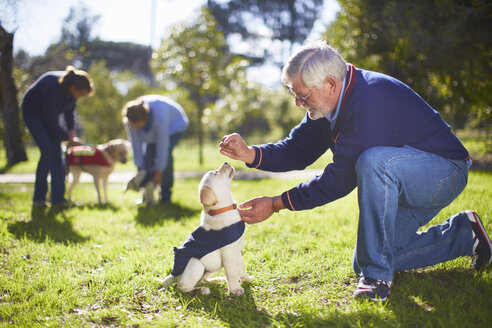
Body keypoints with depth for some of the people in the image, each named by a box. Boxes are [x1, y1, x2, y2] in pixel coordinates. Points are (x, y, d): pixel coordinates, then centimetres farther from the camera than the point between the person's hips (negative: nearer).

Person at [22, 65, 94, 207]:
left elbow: (70, 110, 1)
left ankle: (58, 198, -2)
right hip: (32, 112, -7)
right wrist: (69, 138, -19)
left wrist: (71, 131, -12)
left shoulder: (72, 89, -16)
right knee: (47, 152, -18)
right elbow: (51, 121, -29)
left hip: (50, 114, 7)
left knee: (57, 153, -4)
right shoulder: (52, 88, -37)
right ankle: (38, 199, -8)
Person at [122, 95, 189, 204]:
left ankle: (165, 194, -14)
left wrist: (159, 171, -30)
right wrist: (140, 167, -19)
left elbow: (162, 145, -37)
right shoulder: (130, 120, -28)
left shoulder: (159, 117, -44)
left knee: (165, 154, -25)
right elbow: (136, 143, -20)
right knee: (148, 155, -13)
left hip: (174, 125, -5)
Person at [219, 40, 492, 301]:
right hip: (403, 187, 10)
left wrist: (276, 203, -26)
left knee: (373, 160, -38)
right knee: (364, 263, 7)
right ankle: (462, 234, 19)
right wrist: (251, 154, -18)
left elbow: (341, 179, -30)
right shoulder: (331, 101, -2)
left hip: (443, 174, -10)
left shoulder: (370, 100, -31)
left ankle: (377, 274, -26)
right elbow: (297, 150, 0)